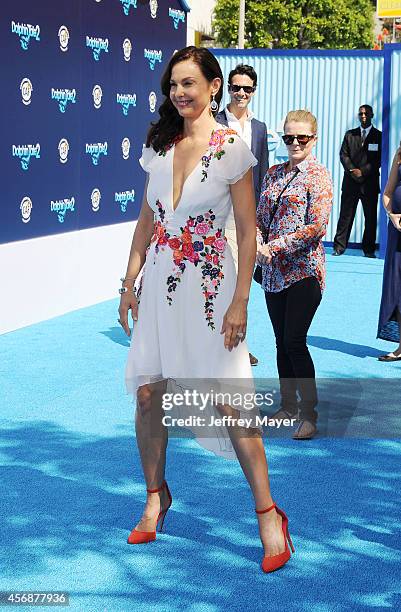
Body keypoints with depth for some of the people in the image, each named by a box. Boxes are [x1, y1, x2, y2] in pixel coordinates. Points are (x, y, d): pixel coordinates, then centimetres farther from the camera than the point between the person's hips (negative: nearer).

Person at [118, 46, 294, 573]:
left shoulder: (232, 149, -8)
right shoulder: (159, 146, 7)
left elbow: (248, 230, -7)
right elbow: (146, 220, 13)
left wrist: (240, 301, -12)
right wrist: (129, 283, 9)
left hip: (209, 283, -5)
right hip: (160, 282, 5)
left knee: (229, 402, -6)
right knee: (147, 394, 7)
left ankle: (268, 514, 6)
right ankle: (156, 496, 27)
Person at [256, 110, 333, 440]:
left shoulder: (318, 176, -7)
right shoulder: (274, 173, 12)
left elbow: (317, 227, -15)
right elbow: (260, 217, 13)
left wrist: (275, 247, -18)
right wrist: (259, 246, -8)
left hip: (304, 269, -6)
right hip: (274, 271, 6)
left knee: (295, 342, -9)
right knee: (282, 342, 12)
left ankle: (309, 414, 2)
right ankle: (288, 406, 23)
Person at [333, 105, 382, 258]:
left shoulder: (379, 136, 5)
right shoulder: (350, 134, 12)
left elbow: (379, 159, -2)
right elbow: (343, 154, 4)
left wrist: (363, 171, -12)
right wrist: (352, 170, -12)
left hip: (370, 183, -1)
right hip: (351, 182, 1)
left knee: (371, 217, 2)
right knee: (345, 215, 1)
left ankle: (369, 249, 9)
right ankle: (339, 246, 4)